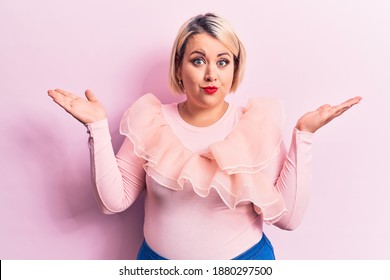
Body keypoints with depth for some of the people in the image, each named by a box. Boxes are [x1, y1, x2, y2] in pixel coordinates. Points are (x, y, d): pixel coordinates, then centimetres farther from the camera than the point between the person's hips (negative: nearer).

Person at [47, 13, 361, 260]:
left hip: (245, 258, -1)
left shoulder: (258, 126, -10)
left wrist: (303, 136, -17)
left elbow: (287, 217, -13)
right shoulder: (151, 122, -6)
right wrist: (98, 126, -13)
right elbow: (113, 200, -8)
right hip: (159, 258, 1)